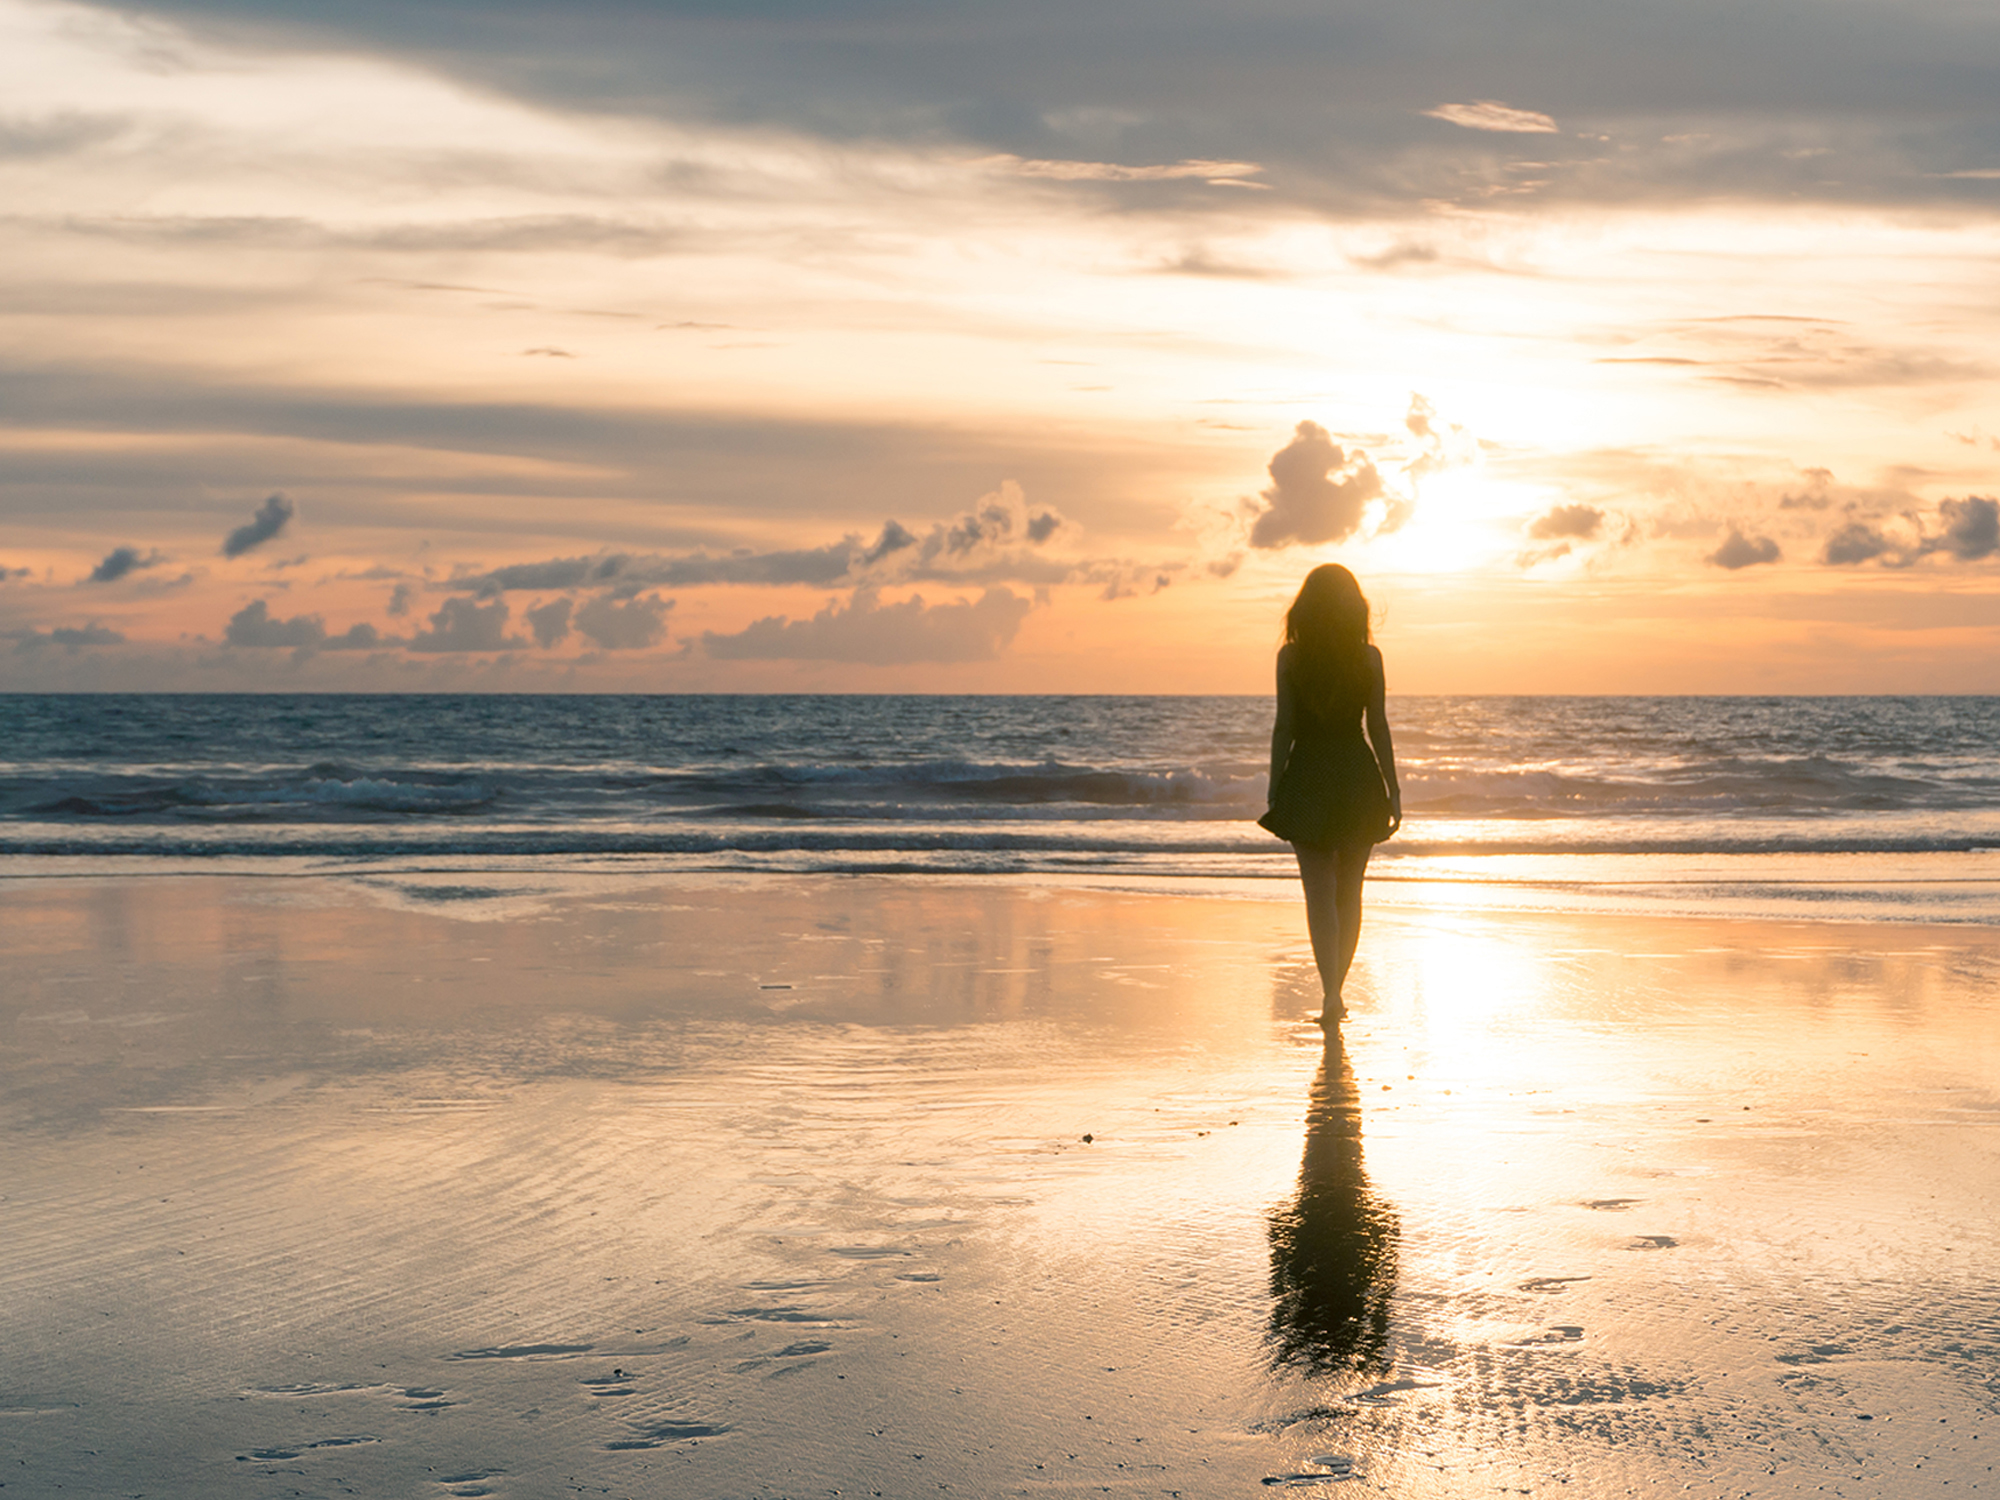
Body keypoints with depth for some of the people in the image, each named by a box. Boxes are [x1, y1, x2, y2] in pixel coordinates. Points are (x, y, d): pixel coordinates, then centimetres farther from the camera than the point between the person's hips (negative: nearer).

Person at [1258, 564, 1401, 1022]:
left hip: (1307, 776, -1)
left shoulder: (1290, 656, -5)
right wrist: (1393, 790, 6)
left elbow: (1284, 728, -5)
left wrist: (1275, 791, 1)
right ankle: (1336, 990, 19)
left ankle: (1332, 995, -13)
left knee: (1320, 894, 1)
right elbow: (1378, 727, -1)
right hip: (1358, 777, 1)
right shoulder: (1369, 657, -2)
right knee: (1349, 892, 14)